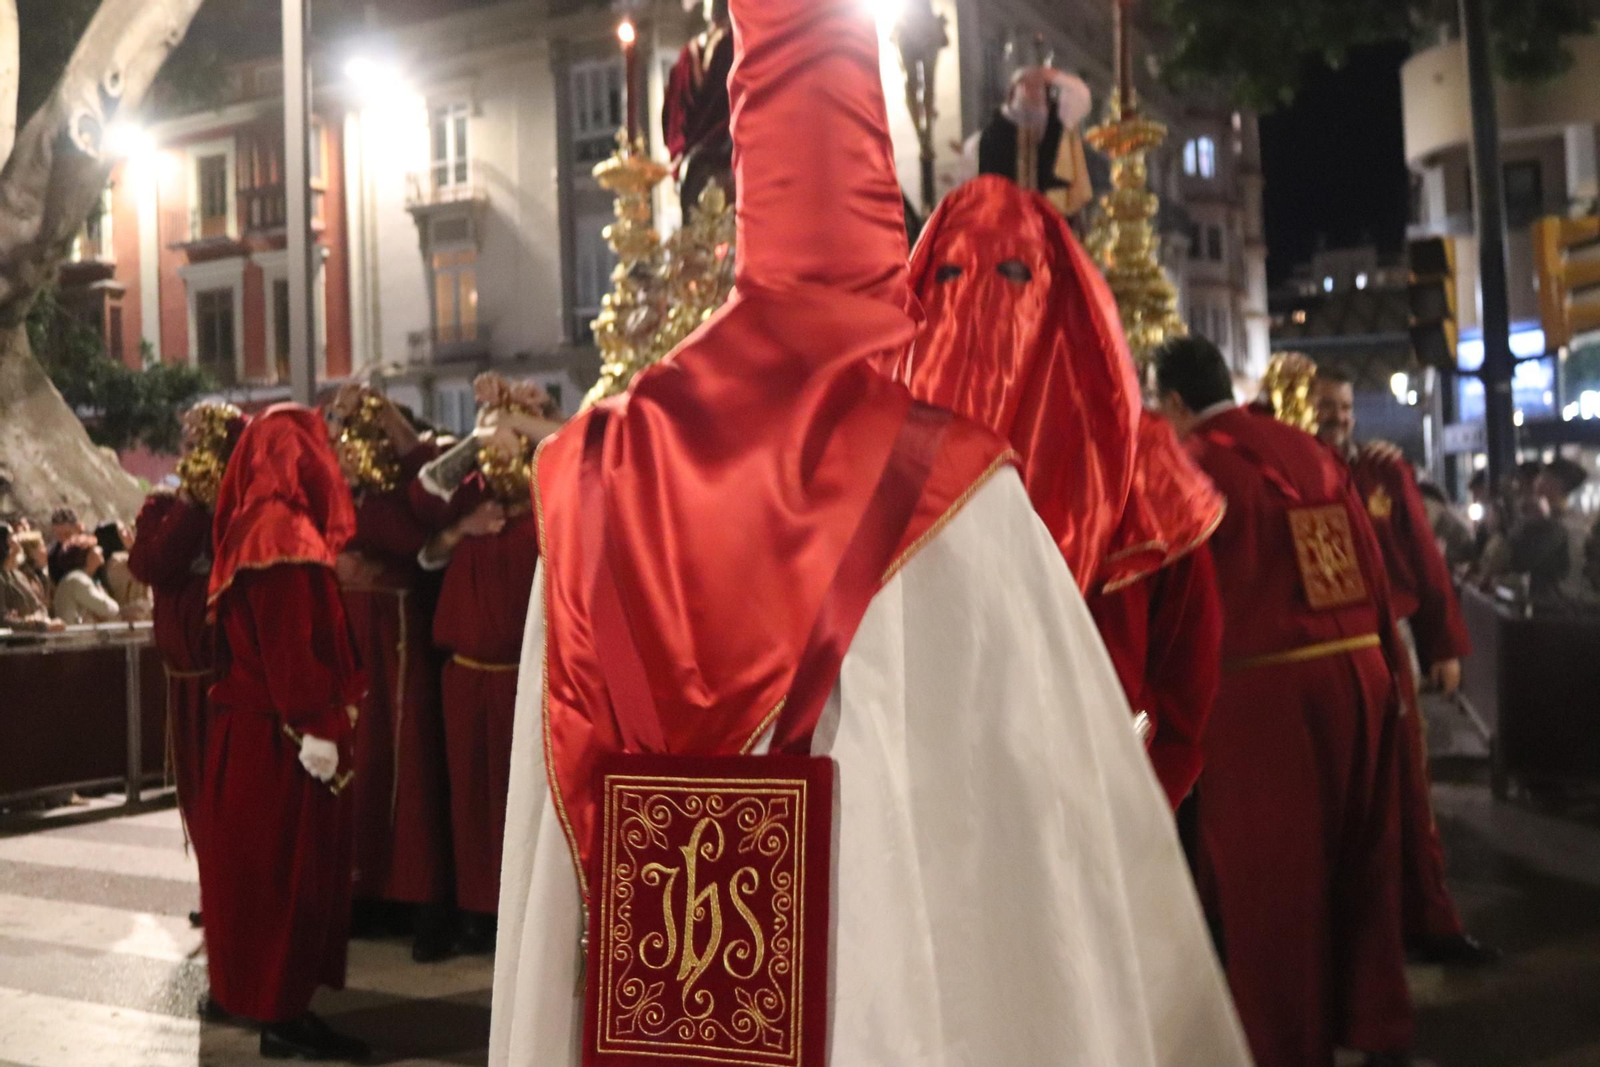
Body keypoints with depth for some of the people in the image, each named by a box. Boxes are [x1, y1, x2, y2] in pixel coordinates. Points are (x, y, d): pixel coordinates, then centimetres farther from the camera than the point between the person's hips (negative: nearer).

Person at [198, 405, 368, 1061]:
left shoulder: (259, 524, 14)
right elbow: (290, 642, -22)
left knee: (274, 867, 15)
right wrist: (314, 727, -23)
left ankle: (265, 997, 25)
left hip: (256, 723, 10)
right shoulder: (284, 531, -16)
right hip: (282, 733, -10)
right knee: (287, 869, -3)